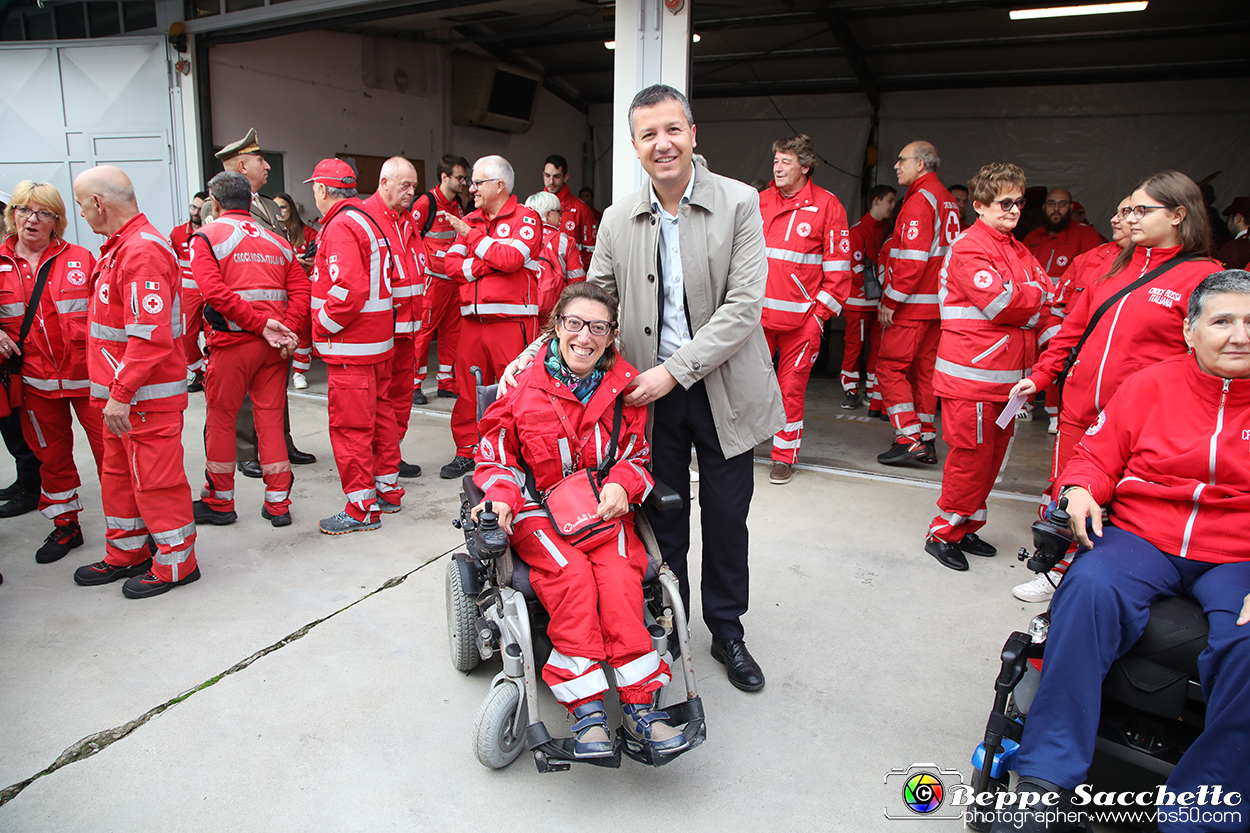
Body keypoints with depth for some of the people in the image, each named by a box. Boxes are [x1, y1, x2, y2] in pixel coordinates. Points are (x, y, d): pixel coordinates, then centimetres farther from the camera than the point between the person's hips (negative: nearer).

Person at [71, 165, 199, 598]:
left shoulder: (142, 252, -20)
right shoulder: (120, 247, 14)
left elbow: (151, 336, -27)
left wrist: (121, 393, -25)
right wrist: (114, 391, 17)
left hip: (147, 397, -11)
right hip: (122, 393, 11)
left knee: (155, 480, 1)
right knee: (118, 475, 20)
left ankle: (175, 563, 16)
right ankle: (126, 554, 36)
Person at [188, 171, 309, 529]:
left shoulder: (206, 237, 0)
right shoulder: (277, 241, 13)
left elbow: (215, 291, -16)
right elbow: (299, 288, 1)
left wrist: (260, 323, -17)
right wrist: (288, 329, -8)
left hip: (232, 341, -4)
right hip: (274, 344, 4)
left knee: (220, 418, 9)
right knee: (270, 417, 9)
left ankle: (219, 502, 20)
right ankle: (278, 504, 12)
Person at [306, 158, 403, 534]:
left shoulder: (341, 226, -15)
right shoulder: (369, 220, 15)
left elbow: (348, 289, -26)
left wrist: (324, 326, -14)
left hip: (350, 347, -10)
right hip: (378, 341, 10)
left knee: (350, 426, -3)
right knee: (380, 414, 16)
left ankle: (362, 509, 4)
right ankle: (388, 490, 27)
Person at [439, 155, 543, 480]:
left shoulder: (526, 218, 1)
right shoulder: (470, 220, 19)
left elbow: (511, 258, -16)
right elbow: (451, 263, 9)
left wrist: (472, 235, -6)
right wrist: (483, 265, -8)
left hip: (512, 319, -6)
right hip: (472, 317, 6)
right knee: (468, 387, 8)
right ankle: (466, 451, 19)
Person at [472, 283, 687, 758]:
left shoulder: (625, 388, 2)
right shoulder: (524, 387, -3)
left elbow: (637, 456, 11)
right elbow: (495, 455, 4)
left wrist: (622, 484, -12)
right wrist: (501, 496, -16)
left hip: (604, 508, 2)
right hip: (538, 511, -1)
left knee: (619, 575, -27)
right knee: (571, 574, -29)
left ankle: (639, 705, -22)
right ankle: (587, 710, -24)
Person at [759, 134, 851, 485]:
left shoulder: (827, 205, 0)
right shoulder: (760, 202, 10)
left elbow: (838, 267, 0)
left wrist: (821, 312, -5)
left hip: (801, 318, -3)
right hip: (757, 314, 3)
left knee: (791, 388, 3)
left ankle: (784, 456, 17)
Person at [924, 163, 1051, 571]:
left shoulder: (1019, 251, 19)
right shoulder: (969, 248, -10)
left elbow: (1046, 299, 13)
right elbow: (1002, 302, -19)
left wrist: (1024, 299, -6)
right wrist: (1035, 294, -2)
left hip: (1006, 375, 9)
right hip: (971, 373, -9)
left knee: (993, 453, 13)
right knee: (972, 454, -4)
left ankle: (966, 529, 26)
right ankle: (944, 533, 10)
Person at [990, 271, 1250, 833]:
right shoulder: (1151, 385, 8)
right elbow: (1097, 455, 13)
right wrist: (1080, 490, -12)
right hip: (1142, 536, 0)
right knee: (1091, 589, -32)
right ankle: (1048, 778, -27)